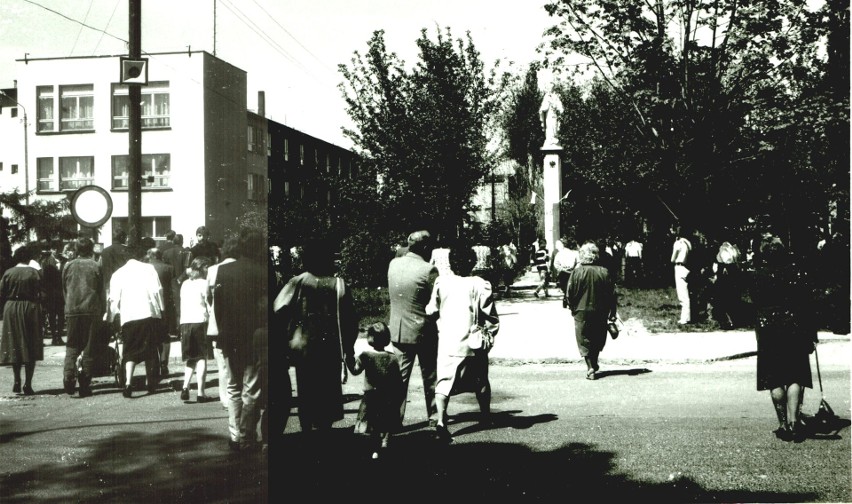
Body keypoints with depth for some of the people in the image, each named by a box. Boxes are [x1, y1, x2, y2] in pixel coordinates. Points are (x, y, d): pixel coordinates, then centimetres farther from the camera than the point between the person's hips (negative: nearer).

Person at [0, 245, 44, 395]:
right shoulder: (34, 273, -7)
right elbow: (39, 295, -7)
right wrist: (40, 311, 3)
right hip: (30, 310, -2)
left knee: (14, 347, 14)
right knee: (30, 347, 4)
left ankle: (17, 381, 12)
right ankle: (28, 384, 1)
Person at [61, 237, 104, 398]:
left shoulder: (68, 266, 7)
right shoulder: (96, 266, 2)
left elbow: (64, 290, 13)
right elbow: (101, 292, 4)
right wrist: (103, 310, 11)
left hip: (72, 310, 2)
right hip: (92, 310, -2)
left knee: (72, 346, 7)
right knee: (89, 347, 4)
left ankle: (69, 376, -14)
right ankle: (85, 385, 4)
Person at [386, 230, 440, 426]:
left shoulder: (393, 264, -1)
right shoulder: (429, 270, -17)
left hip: (398, 330, 4)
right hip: (424, 332, -4)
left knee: (399, 375, 9)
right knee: (430, 376, 11)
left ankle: (395, 417, 8)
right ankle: (434, 416, 21)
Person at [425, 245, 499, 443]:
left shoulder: (441, 282, -2)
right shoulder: (480, 285, -7)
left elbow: (431, 310, 2)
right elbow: (490, 317, -6)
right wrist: (488, 336, 8)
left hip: (446, 341, 0)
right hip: (473, 343, 0)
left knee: (444, 381, -3)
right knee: (480, 382, 20)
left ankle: (441, 423, -22)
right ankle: (486, 416, 36)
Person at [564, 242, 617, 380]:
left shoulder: (577, 272, -12)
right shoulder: (605, 272, -4)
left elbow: (570, 293, -9)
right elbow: (612, 294, -1)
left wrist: (570, 305, 10)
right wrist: (612, 313, 7)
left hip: (581, 312, -2)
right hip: (601, 312, 3)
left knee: (585, 342, 6)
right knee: (598, 339, 20)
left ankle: (591, 369, -1)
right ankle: (594, 363, 32)